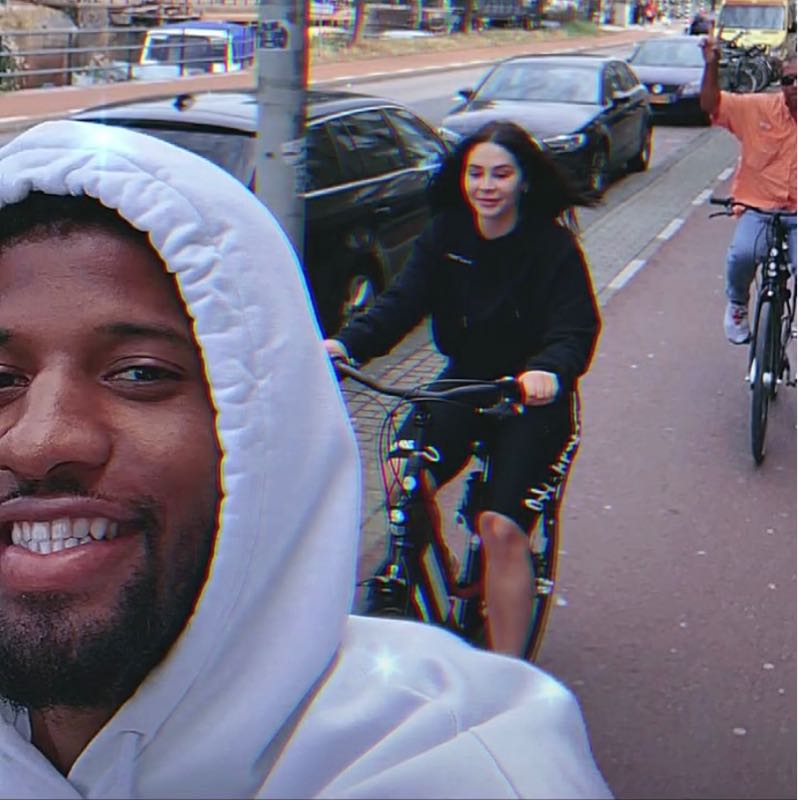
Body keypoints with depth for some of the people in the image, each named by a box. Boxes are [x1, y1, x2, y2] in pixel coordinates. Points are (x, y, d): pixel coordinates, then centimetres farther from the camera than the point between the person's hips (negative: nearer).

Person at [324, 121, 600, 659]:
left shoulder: (552, 245, -12)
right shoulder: (446, 236, -1)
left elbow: (576, 328, -22)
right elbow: (403, 301, -11)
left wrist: (547, 371, -45)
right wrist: (348, 343, -31)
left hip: (534, 397, -4)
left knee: (502, 528, -16)